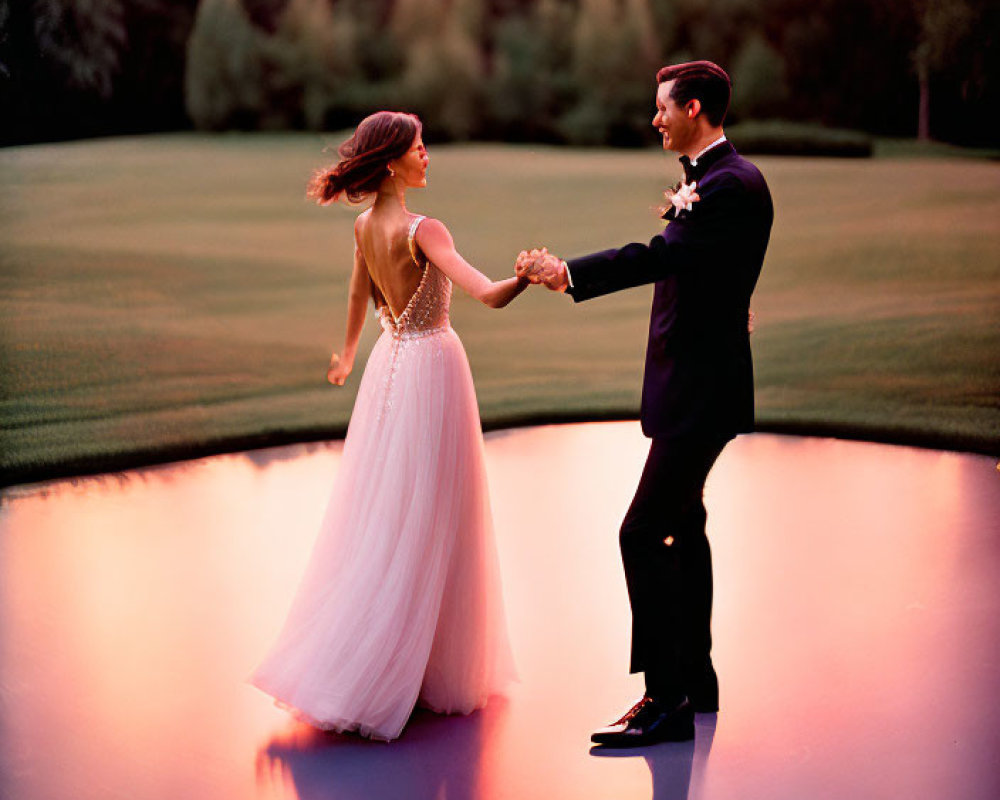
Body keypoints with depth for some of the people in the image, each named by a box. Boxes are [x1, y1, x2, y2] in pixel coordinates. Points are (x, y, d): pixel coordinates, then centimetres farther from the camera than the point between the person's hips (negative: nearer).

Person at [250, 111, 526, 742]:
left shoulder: (365, 226, 3)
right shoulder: (421, 230, -21)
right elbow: (488, 294, -32)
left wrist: (348, 353, 34)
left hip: (391, 360, 8)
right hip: (432, 365, -8)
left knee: (379, 514, 15)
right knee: (425, 522, 0)